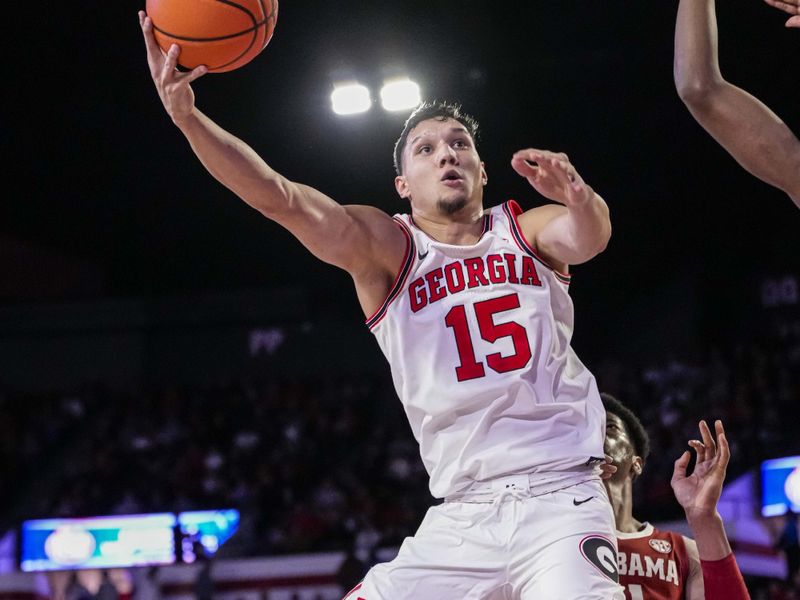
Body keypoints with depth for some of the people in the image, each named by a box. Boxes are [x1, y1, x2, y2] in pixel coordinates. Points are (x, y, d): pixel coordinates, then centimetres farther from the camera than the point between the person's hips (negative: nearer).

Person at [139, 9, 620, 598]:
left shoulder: (528, 231, 8)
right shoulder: (387, 248, 4)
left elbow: (588, 239, -14)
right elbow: (279, 197, -10)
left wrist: (578, 197, -39)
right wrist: (186, 115, -25)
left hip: (559, 499, -1)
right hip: (463, 515, 2)